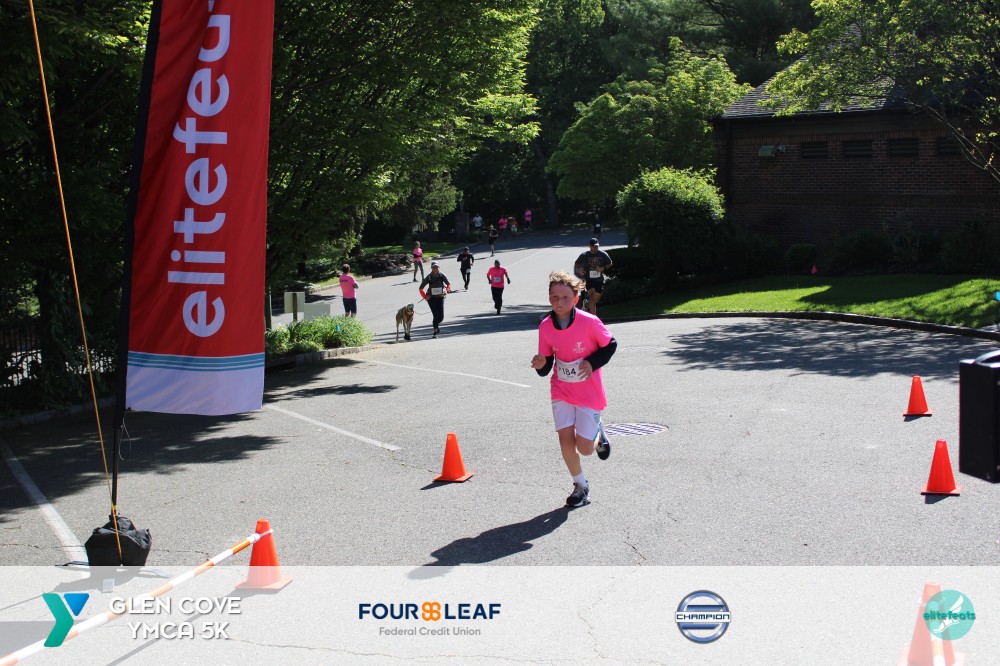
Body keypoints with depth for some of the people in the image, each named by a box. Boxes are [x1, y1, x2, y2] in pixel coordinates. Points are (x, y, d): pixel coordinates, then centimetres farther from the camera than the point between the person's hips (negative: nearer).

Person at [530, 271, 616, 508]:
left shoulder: (590, 322, -20)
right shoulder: (545, 327, -8)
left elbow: (610, 344, -3)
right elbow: (546, 367, 0)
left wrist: (593, 363, -18)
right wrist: (540, 365, -23)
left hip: (589, 393, -3)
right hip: (561, 391, 3)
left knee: (584, 448, -4)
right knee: (565, 438, -7)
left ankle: (598, 434, 33)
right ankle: (581, 486, 15)